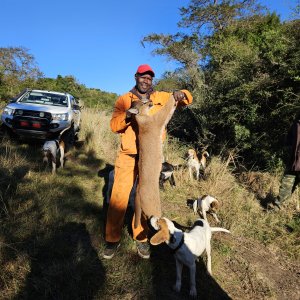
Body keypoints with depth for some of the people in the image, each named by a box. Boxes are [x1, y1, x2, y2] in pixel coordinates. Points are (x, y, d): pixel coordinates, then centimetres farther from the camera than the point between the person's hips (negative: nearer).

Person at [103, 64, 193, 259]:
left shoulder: (161, 97, 8)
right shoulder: (124, 100, 5)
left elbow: (188, 99, 12)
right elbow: (114, 126, -4)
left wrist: (181, 94, -12)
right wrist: (128, 114, -23)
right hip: (128, 156, -1)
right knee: (119, 197, -2)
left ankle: (141, 238, 27)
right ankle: (113, 239, 17)